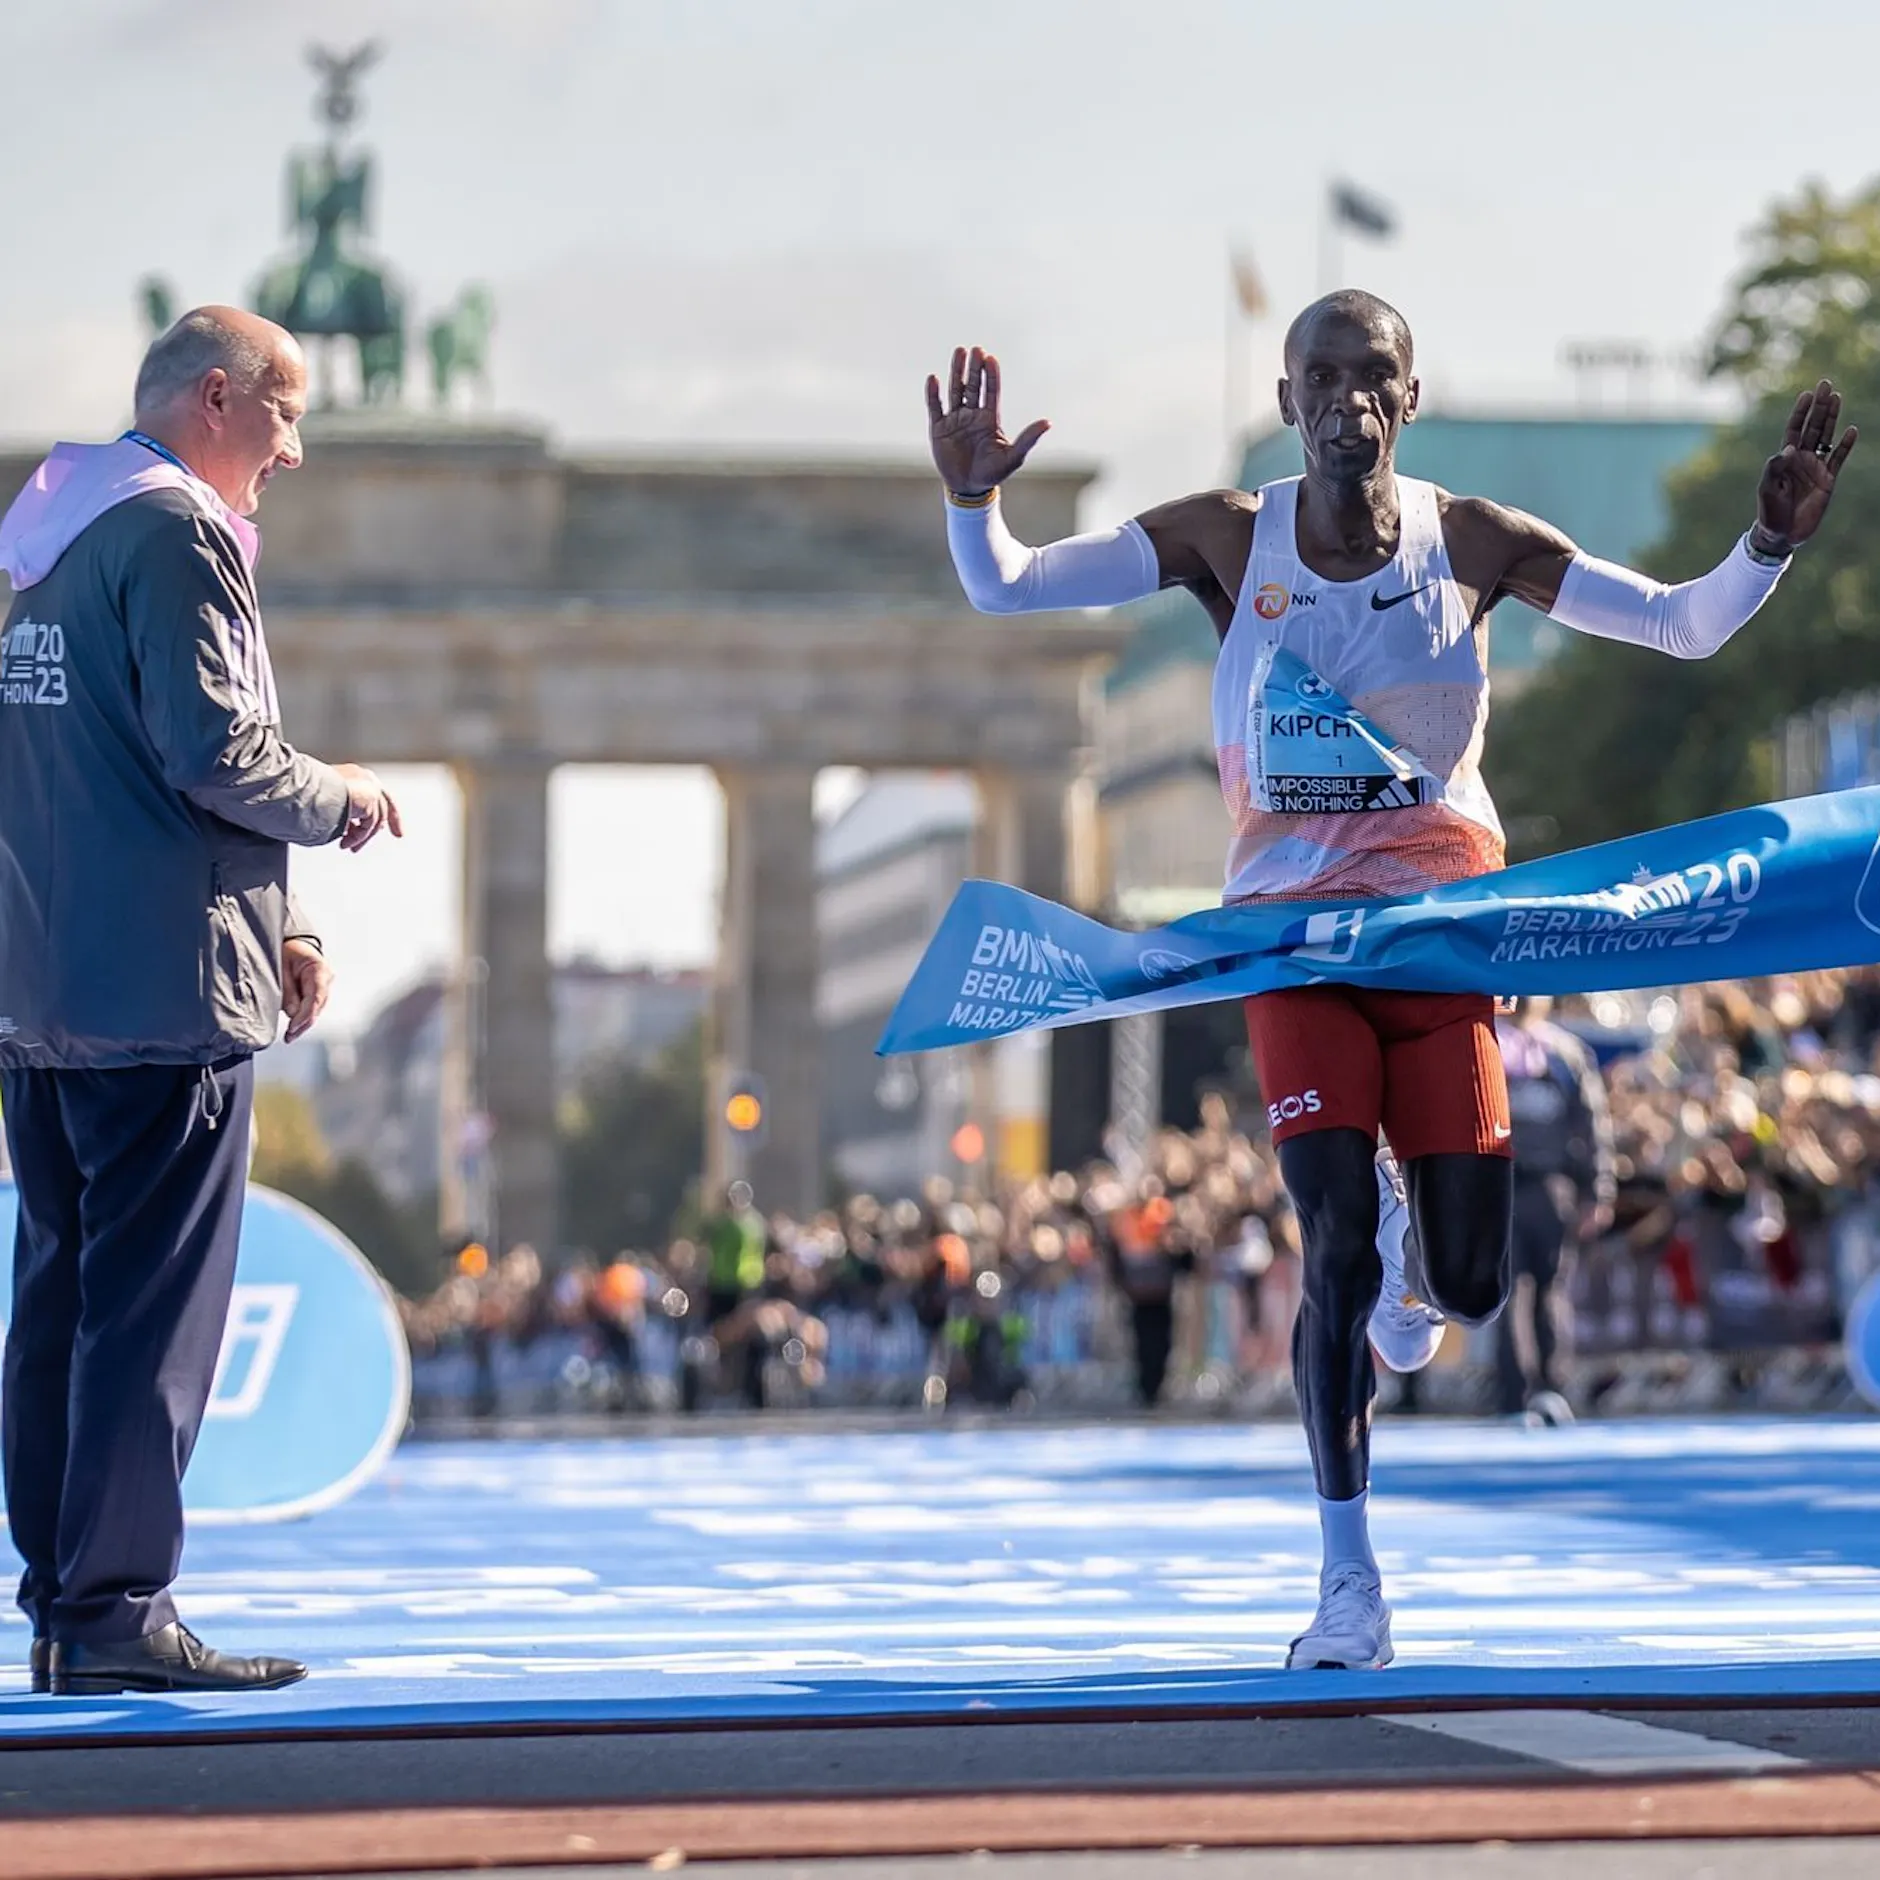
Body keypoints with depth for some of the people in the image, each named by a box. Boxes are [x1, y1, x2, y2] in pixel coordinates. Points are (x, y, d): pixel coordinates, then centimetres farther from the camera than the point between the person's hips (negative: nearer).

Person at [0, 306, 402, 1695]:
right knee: (154, 1305, -6)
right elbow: (216, 752, -19)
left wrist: (271, 921, 19)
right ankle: (116, 1612, -6)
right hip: (164, 983, -9)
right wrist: (342, 800, 0)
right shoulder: (176, 533, -10)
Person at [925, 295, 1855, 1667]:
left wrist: (1771, 545, -19)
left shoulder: (1471, 543, -3)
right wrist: (972, 498, -26)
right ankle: (1349, 1581, 0)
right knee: (1337, 1255, -13)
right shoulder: (1228, 540, -4)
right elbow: (1004, 587, -6)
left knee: (1470, 1287, -3)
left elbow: (1684, 627, -1)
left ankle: (1412, 1250, 38)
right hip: (1294, 929, -1)